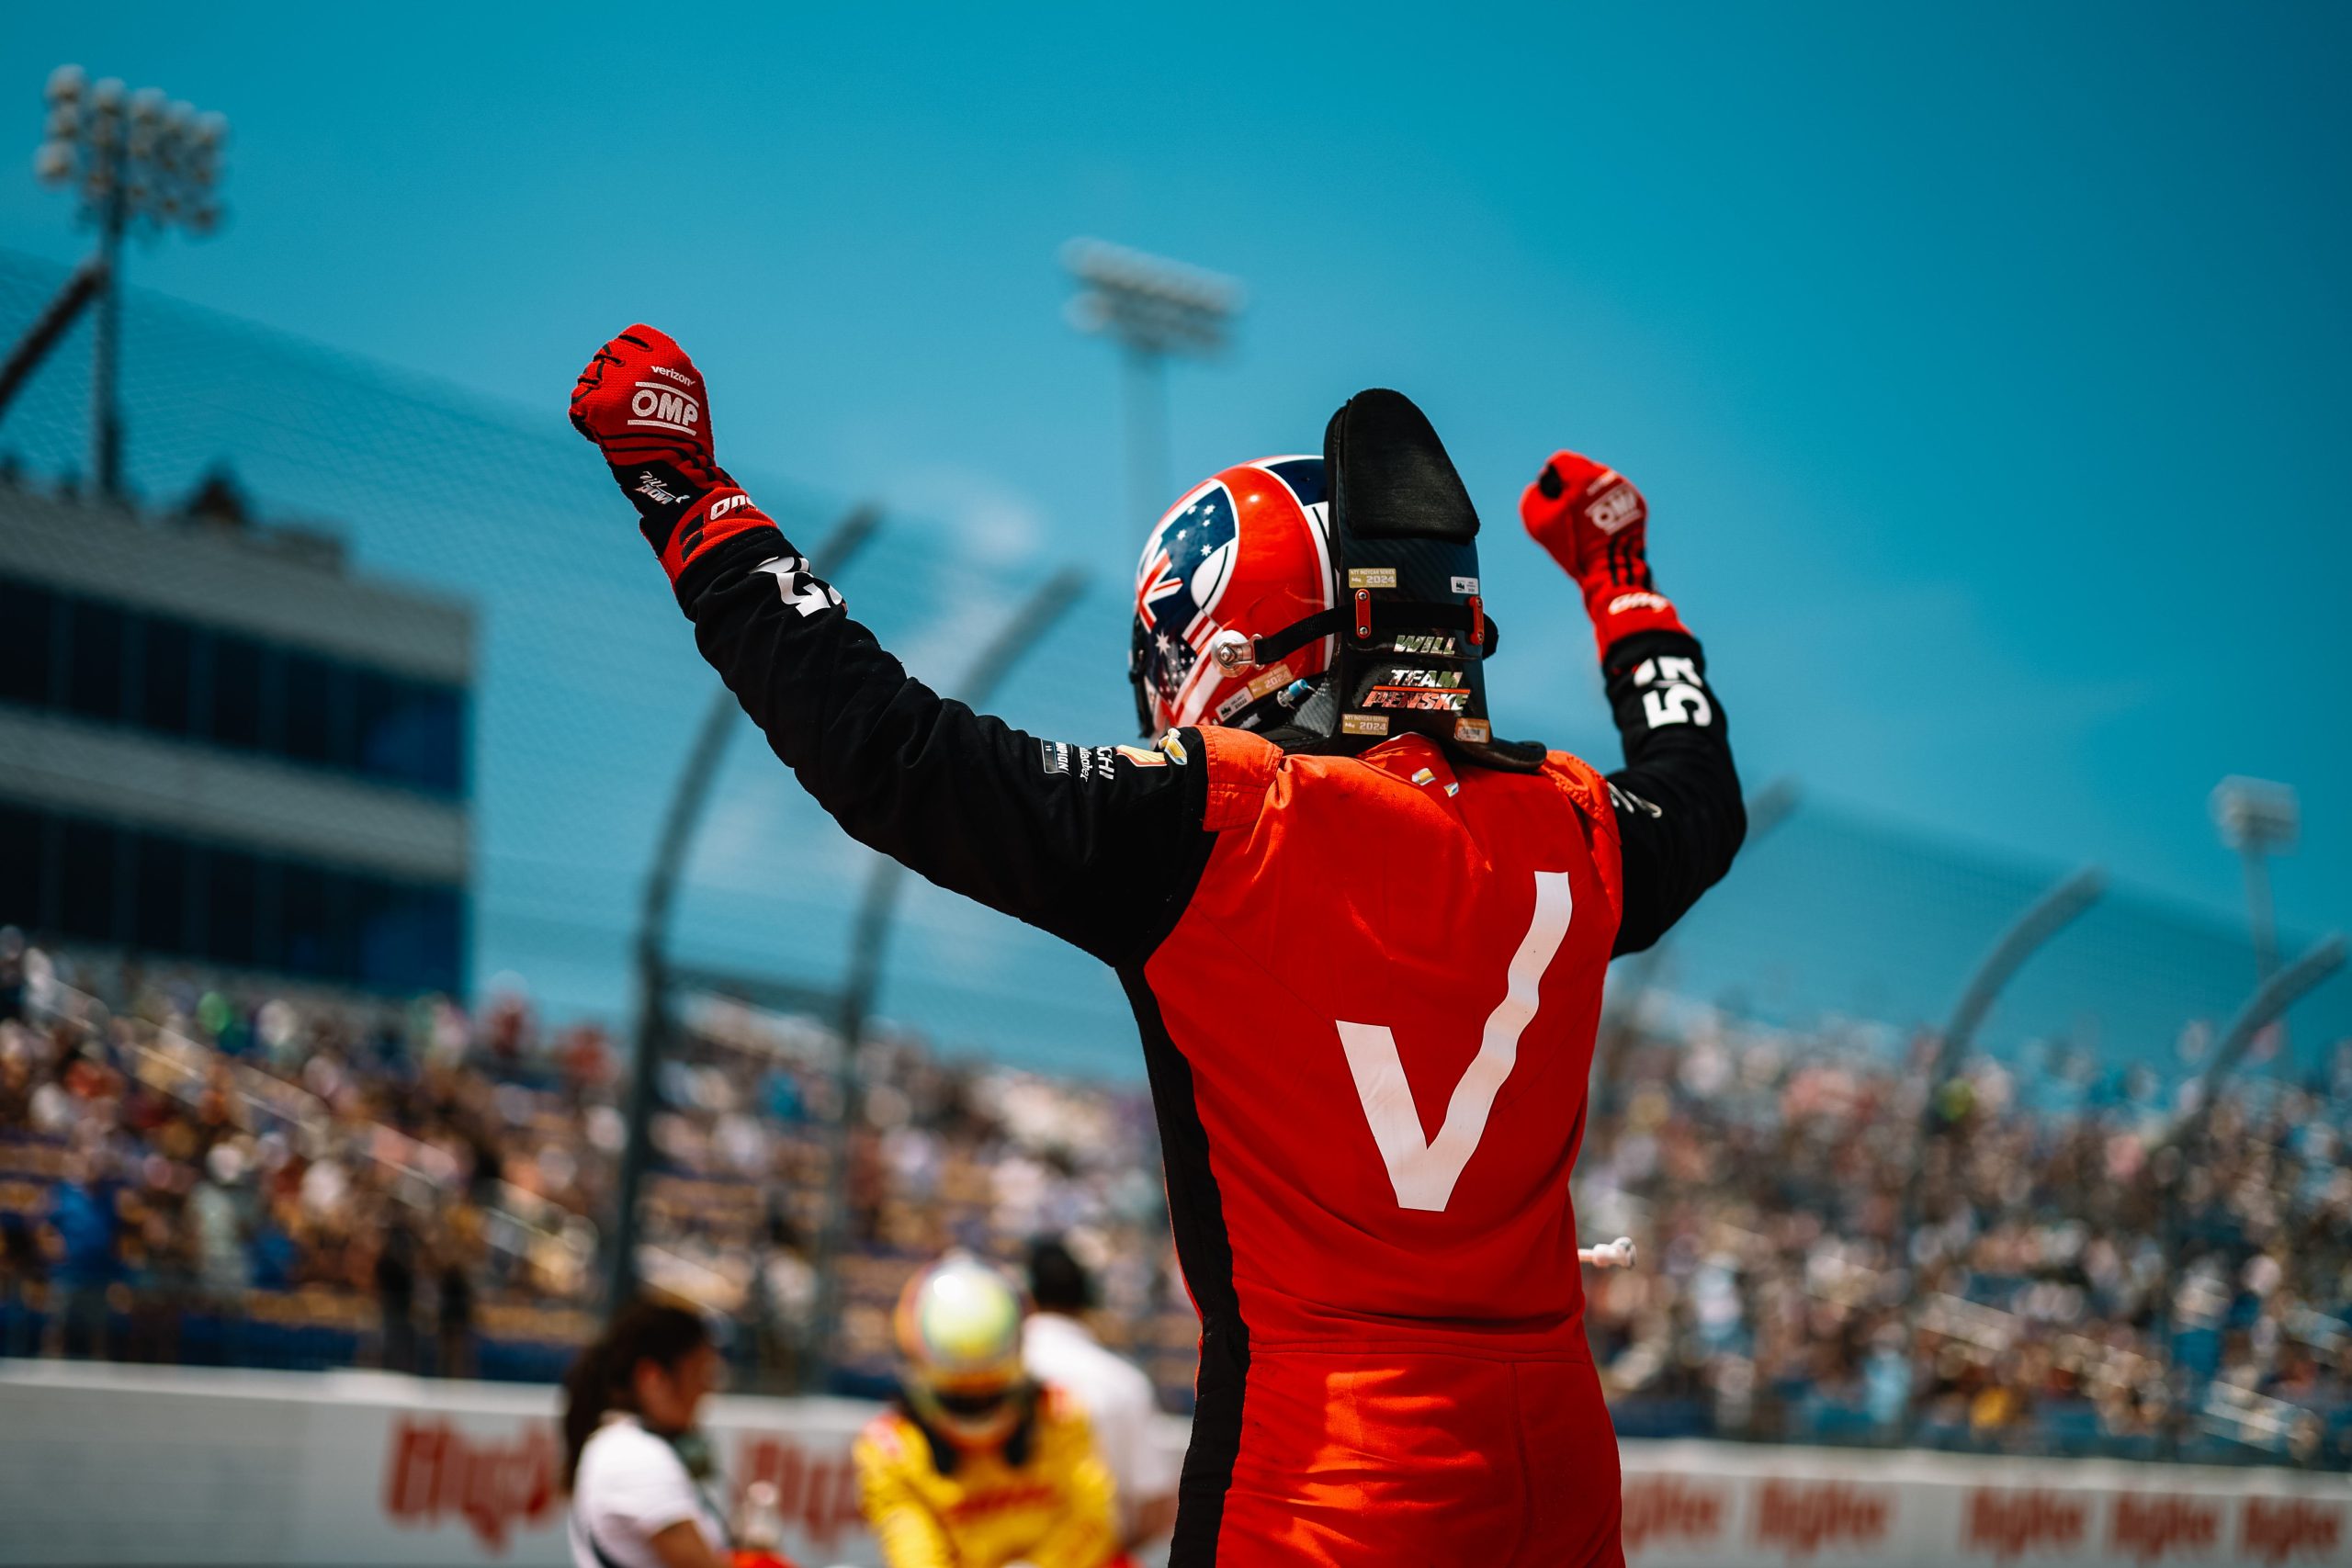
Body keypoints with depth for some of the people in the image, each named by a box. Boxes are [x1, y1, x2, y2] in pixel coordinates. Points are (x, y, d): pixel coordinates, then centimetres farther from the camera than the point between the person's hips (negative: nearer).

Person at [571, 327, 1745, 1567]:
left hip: (1329, 1467, -6)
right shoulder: (1568, 835, 6)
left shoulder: (1212, 825, -12)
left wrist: (684, 495, -2)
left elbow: (888, 754, -11)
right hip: (1562, 1458, 6)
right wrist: (1621, 579, 46)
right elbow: (1697, 794, 30)